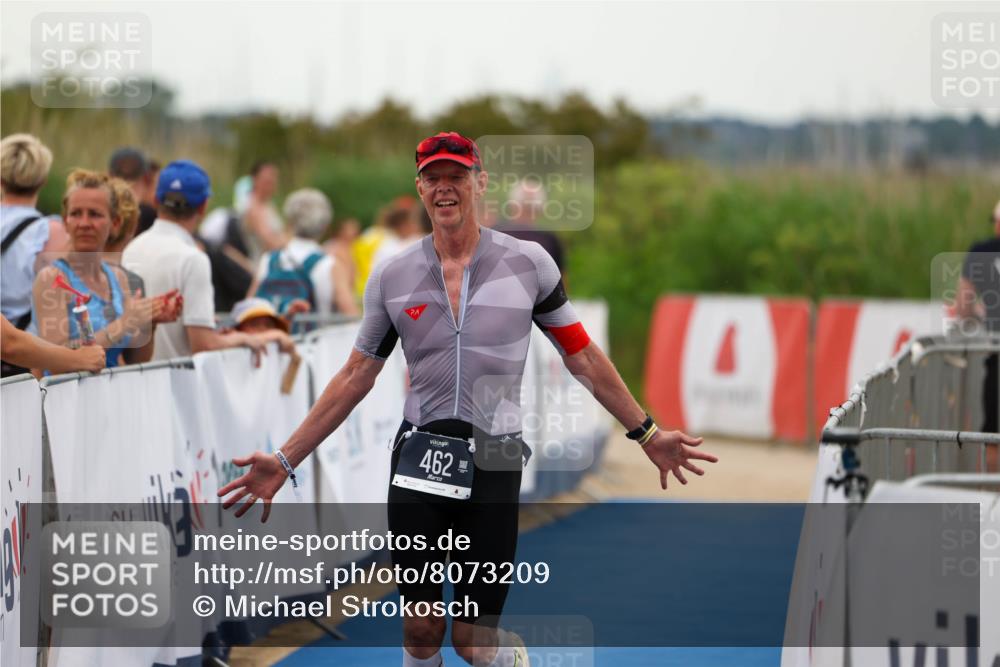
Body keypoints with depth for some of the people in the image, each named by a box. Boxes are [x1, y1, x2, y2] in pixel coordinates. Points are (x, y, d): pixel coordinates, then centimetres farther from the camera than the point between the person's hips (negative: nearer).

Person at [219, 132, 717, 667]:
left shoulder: (528, 263, -3)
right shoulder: (392, 276, 2)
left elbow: (583, 358, 6)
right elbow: (355, 378, 9)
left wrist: (647, 434, 8)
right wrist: (285, 461, 5)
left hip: (494, 465, -2)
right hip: (417, 462, 2)